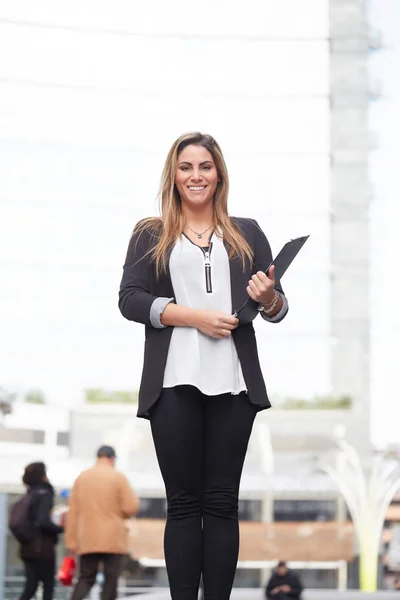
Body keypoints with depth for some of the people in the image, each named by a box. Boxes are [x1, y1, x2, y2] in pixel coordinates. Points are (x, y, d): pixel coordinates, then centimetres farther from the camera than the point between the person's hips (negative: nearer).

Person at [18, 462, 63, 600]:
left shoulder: (29, 495, 13)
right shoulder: (44, 494, -11)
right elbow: (43, 521, -20)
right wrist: (61, 529, -8)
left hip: (28, 546, 7)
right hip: (43, 547, -7)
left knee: (30, 586, 6)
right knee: (48, 585, 4)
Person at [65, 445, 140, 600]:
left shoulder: (82, 477, 9)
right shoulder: (118, 477, -3)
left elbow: (73, 512, 6)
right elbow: (131, 507, -9)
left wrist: (71, 540, 7)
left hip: (87, 540, 4)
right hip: (113, 540, -4)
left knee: (85, 579, 9)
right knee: (110, 581, 1)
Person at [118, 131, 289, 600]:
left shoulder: (247, 234, 16)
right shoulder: (150, 235, 11)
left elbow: (278, 308, 16)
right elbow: (129, 299, 0)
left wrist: (268, 298, -8)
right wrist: (193, 317, -12)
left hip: (233, 383, 1)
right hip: (174, 383, -1)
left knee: (222, 502, 1)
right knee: (183, 502, 0)